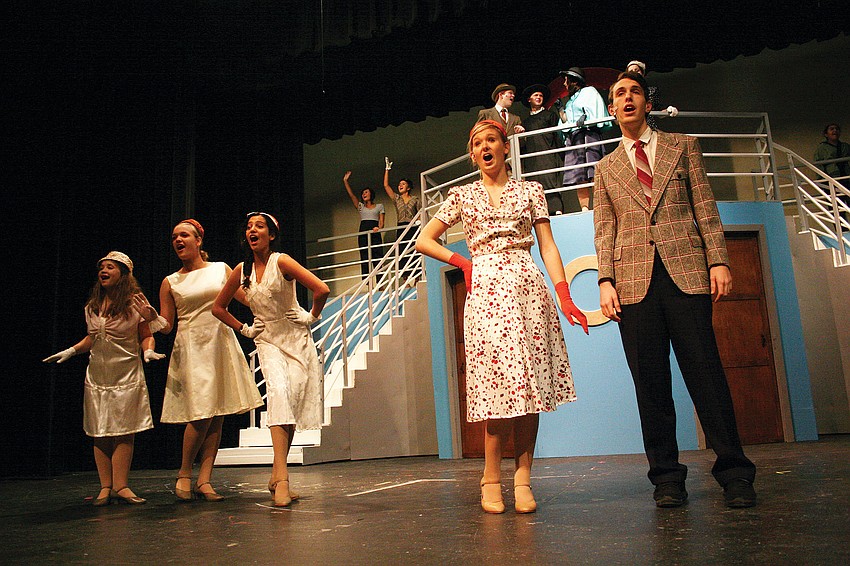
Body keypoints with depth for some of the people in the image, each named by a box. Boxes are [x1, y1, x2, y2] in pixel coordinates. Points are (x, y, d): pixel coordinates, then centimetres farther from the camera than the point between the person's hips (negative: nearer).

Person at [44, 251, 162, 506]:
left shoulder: (135, 303, -2)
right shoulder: (92, 307, 11)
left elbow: (146, 336, 0)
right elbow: (92, 338, 22)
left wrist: (148, 351, -19)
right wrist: (71, 351, 8)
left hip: (127, 375, -4)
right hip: (97, 377, 4)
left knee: (124, 432, -4)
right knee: (100, 434, 3)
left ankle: (120, 486, 1)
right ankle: (106, 487, 8)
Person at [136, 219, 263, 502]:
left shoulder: (221, 269, 10)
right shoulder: (170, 283, 9)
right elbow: (166, 326, 6)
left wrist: (249, 328, -1)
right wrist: (152, 317, -12)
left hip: (222, 345, 2)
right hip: (191, 349, -2)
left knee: (218, 415, -1)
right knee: (201, 415, -13)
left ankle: (204, 480, 3)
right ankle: (184, 474, 7)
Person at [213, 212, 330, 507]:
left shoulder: (281, 261, -11)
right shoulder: (241, 270, 3)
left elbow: (321, 290, -18)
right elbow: (218, 307, 17)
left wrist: (312, 316, -4)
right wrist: (243, 328, 9)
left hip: (296, 336, -1)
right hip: (268, 341, 2)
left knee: (293, 400, -5)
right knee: (278, 393, -21)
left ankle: (277, 474, 11)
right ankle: (282, 479, -26)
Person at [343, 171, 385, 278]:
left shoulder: (379, 206, 16)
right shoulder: (360, 206, 21)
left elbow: (381, 222, 7)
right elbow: (351, 195, 11)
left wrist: (379, 228, -15)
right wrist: (345, 181, 5)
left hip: (375, 234, -2)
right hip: (363, 234, 2)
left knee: (378, 258, -10)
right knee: (364, 259, -6)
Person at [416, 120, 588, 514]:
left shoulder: (530, 191, 14)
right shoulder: (462, 196, 15)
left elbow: (548, 247, 7)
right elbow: (423, 241, 19)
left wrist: (564, 296, -4)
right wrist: (462, 262, 6)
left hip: (528, 288, 1)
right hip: (485, 290, -1)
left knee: (528, 382, -4)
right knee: (500, 381, -9)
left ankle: (523, 479, 4)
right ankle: (492, 478, 3)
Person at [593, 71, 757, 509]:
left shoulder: (683, 146, 17)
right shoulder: (606, 168, 19)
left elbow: (705, 209, 9)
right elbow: (604, 232, 12)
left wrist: (718, 260, -3)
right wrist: (606, 280, -2)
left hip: (686, 272, -1)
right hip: (635, 280, 1)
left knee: (704, 371, -5)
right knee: (650, 382, 0)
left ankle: (734, 472, 4)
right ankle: (666, 477, 7)